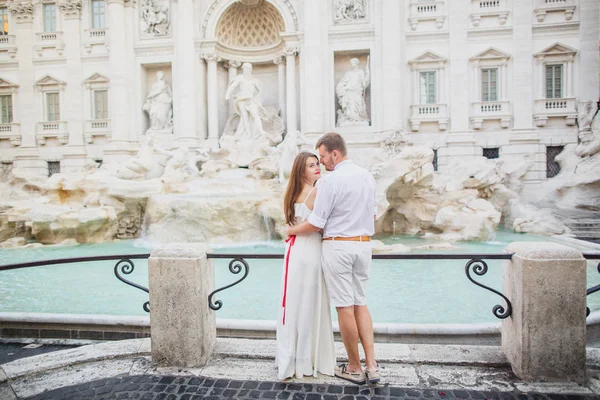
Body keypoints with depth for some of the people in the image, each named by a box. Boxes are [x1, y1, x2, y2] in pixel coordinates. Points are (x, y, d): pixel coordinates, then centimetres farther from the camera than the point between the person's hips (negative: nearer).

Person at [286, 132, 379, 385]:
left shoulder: (330, 181, -14)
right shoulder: (367, 177, 9)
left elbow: (315, 224, -12)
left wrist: (292, 230, 5)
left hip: (338, 246, -7)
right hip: (364, 245, 7)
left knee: (344, 307, 4)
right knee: (360, 303, 16)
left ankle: (354, 369, 18)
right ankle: (372, 366, 15)